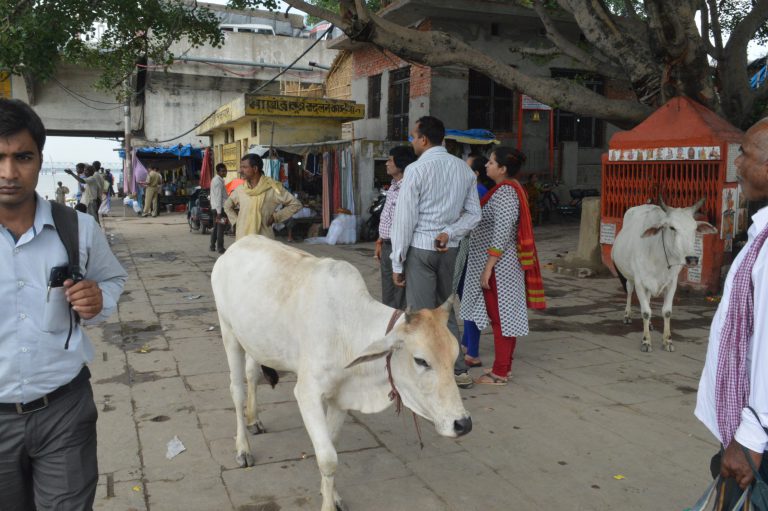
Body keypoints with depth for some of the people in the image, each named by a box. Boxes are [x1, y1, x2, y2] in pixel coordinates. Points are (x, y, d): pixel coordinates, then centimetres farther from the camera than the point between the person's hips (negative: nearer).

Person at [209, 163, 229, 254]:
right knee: (220, 228, -7)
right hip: (220, 208, -10)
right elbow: (218, 197, -21)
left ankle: (212, 246, 22)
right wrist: (219, 212, -23)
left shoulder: (215, 180, 16)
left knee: (215, 227, 16)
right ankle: (220, 248, -6)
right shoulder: (219, 182, -16)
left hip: (214, 207, 10)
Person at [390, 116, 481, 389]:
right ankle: (458, 370, 24)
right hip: (449, 249, 6)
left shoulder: (417, 169, -12)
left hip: (420, 248, -6)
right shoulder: (463, 168, 8)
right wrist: (449, 233, -4)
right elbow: (473, 213, 7)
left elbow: (404, 219, -12)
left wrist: (397, 263, -7)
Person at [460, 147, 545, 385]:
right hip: (504, 266, 10)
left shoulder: (505, 193, -18)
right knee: (504, 316, 14)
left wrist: (488, 267, -22)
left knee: (500, 317, -3)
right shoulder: (508, 189, 14)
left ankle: (499, 373, 4)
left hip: (498, 266, -10)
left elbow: (502, 234, -24)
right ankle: (504, 366, 24)